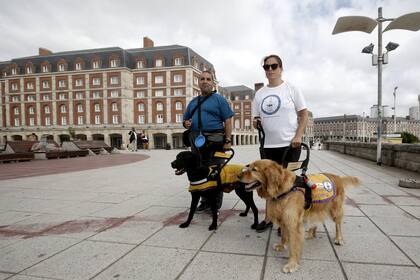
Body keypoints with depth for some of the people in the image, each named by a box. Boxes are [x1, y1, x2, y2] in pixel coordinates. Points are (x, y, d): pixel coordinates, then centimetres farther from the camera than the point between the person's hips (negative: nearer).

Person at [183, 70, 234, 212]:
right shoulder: (193, 102, 18)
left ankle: (216, 204, 12)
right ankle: (205, 202, 25)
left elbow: (228, 121, -5)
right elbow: (186, 120, 24)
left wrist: (228, 140, -13)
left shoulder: (219, 99, 2)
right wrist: (186, 123, -1)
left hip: (214, 140, -5)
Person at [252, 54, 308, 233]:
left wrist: (298, 136, -13)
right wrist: (256, 123, -8)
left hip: (290, 144, -4)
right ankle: (268, 218, 23)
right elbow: (257, 118, 16)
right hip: (269, 145, 4)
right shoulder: (259, 93, 10)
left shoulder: (291, 89, -1)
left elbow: (303, 113, -1)